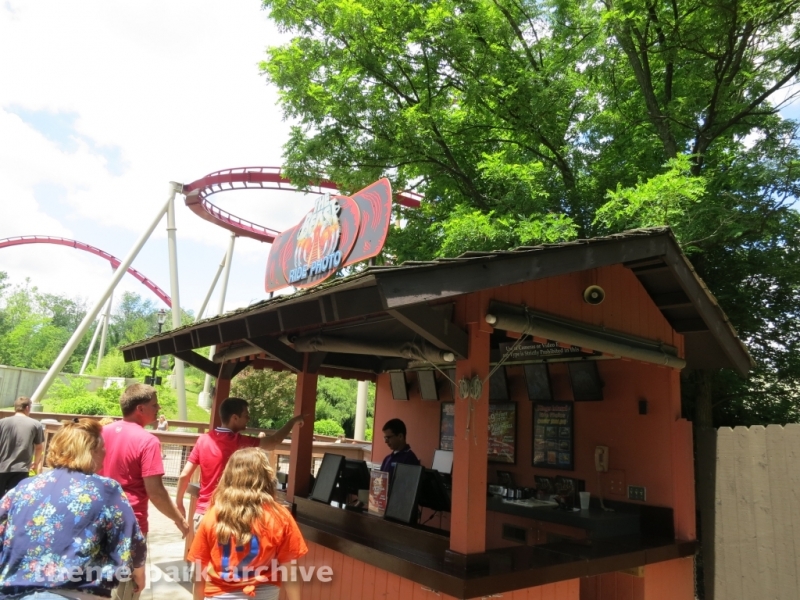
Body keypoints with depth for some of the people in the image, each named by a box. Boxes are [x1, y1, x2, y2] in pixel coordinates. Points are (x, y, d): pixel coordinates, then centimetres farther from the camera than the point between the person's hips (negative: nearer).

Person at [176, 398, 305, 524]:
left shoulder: (203, 440, 0)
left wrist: (179, 505, 13)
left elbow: (184, 475, 1)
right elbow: (274, 441, -6)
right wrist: (293, 421, 8)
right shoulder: (240, 442, -13)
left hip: (202, 512, 5)